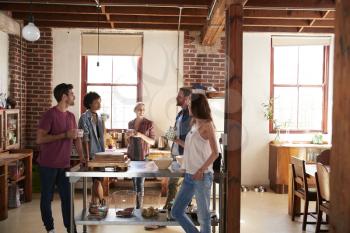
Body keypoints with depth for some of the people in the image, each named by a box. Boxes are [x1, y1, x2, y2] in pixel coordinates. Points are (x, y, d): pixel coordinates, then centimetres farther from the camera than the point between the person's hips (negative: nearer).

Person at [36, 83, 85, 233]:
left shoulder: (71, 116, 9)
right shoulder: (50, 114, -13)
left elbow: (76, 137, 14)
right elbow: (39, 139, -18)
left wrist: (81, 156, 2)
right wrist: (65, 135, -21)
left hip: (64, 165, 6)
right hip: (48, 165, -6)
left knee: (67, 197, 7)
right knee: (47, 197, 7)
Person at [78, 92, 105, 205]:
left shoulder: (98, 117, 12)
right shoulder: (85, 117, -9)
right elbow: (85, 138, -14)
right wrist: (87, 156, -18)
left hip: (100, 153, 6)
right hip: (92, 154, -6)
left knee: (97, 181, 10)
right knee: (97, 181, -3)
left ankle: (94, 205, 20)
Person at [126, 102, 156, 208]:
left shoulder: (149, 123, -5)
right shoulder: (131, 123, 9)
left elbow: (152, 141, -5)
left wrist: (141, 135, -18)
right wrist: (129, 134, -1)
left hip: (143, 156, -4)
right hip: (131, 155, 5)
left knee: (140, 182, -4)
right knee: (134, 181, 10)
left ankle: (139, 207, 3)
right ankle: (137, 204, 23)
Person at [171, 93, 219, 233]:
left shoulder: (207, 125, -9)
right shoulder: (195, 124, 14)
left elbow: (215, 153, -14)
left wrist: (201, 170, -18)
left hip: (202, 176, -8)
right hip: (189, 175, 8)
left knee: (203, 215, 3)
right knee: (176, 212, 11)